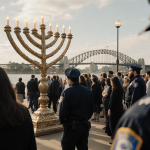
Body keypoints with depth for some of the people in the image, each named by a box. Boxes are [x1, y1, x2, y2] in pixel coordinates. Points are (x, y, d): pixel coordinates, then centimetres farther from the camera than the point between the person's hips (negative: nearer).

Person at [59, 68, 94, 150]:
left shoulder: (66, 92, -15)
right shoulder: (88, 91, 2)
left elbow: (63, 111, -15)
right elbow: (92, 109, 9)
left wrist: (62, 121, 2)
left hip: (71, 126, -5)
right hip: (85, 126, 6)